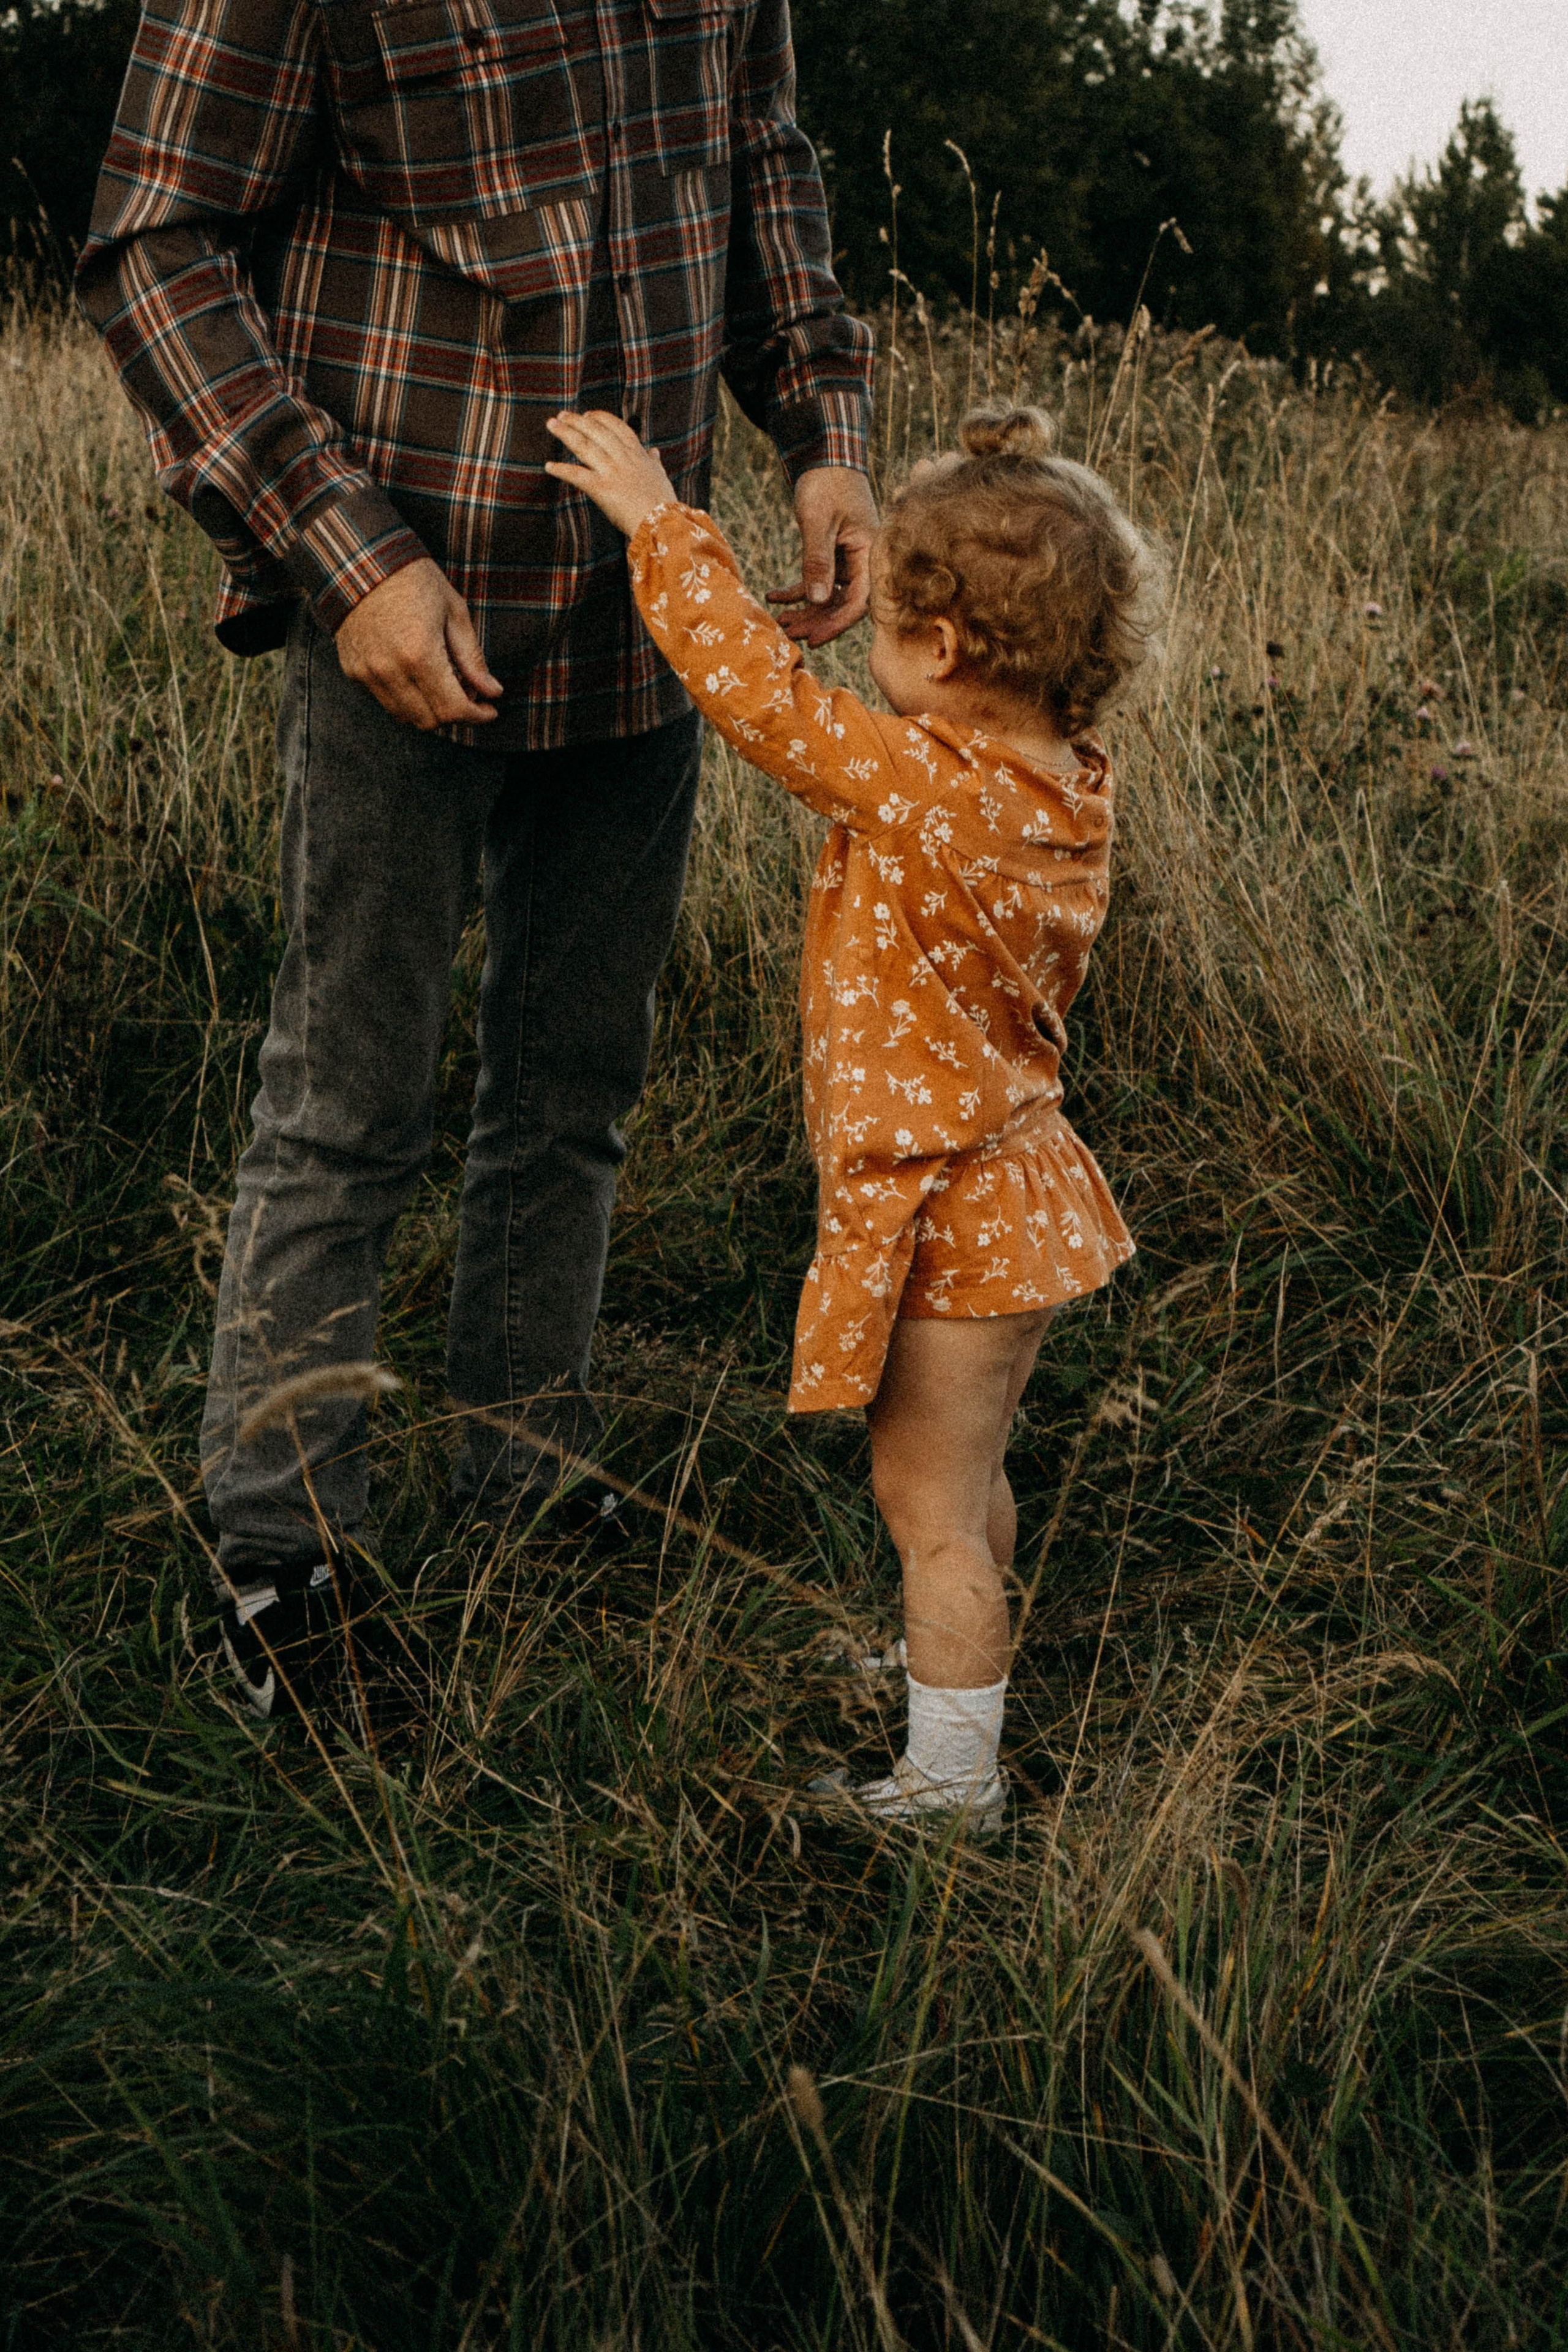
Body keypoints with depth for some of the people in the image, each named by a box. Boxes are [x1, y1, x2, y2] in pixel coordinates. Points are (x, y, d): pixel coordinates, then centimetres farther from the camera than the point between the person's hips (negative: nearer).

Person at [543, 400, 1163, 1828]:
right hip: (1028, 1185, 9)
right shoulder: (1071, 786, -2)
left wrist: (660, 521, -13)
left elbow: (754, 685, -24)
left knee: (928, 1504, 6)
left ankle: (955, 1778, 18)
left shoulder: (919, 789, -27)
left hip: (944, 1214, -9)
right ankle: (964, 1663, 46)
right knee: (968, 1479, 27)